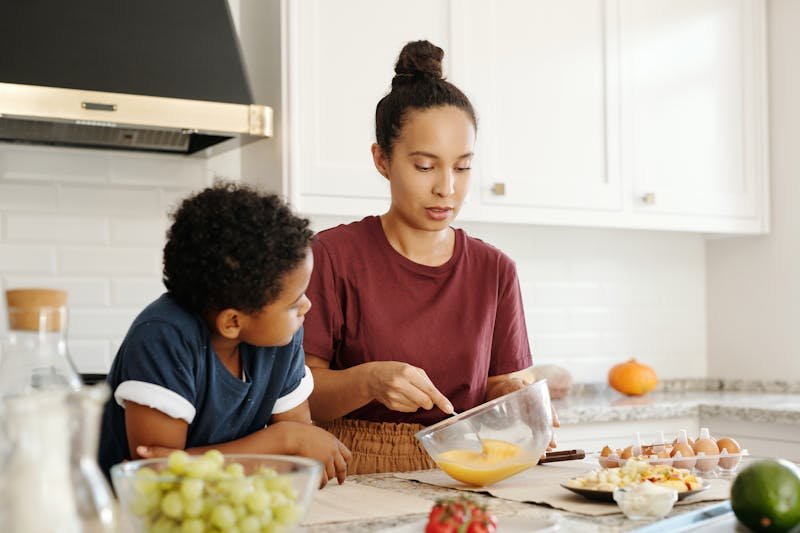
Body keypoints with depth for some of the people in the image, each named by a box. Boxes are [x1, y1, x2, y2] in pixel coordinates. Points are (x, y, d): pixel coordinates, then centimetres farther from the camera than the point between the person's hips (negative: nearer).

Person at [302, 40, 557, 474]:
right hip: (356, 477, -4)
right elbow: (298, 393, -4)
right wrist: (369, 381, -22)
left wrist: (509, 395, -10)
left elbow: (497, 388, 12)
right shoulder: (332, 255, -2)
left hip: (456, 478, 4)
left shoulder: (494, 270, 10)